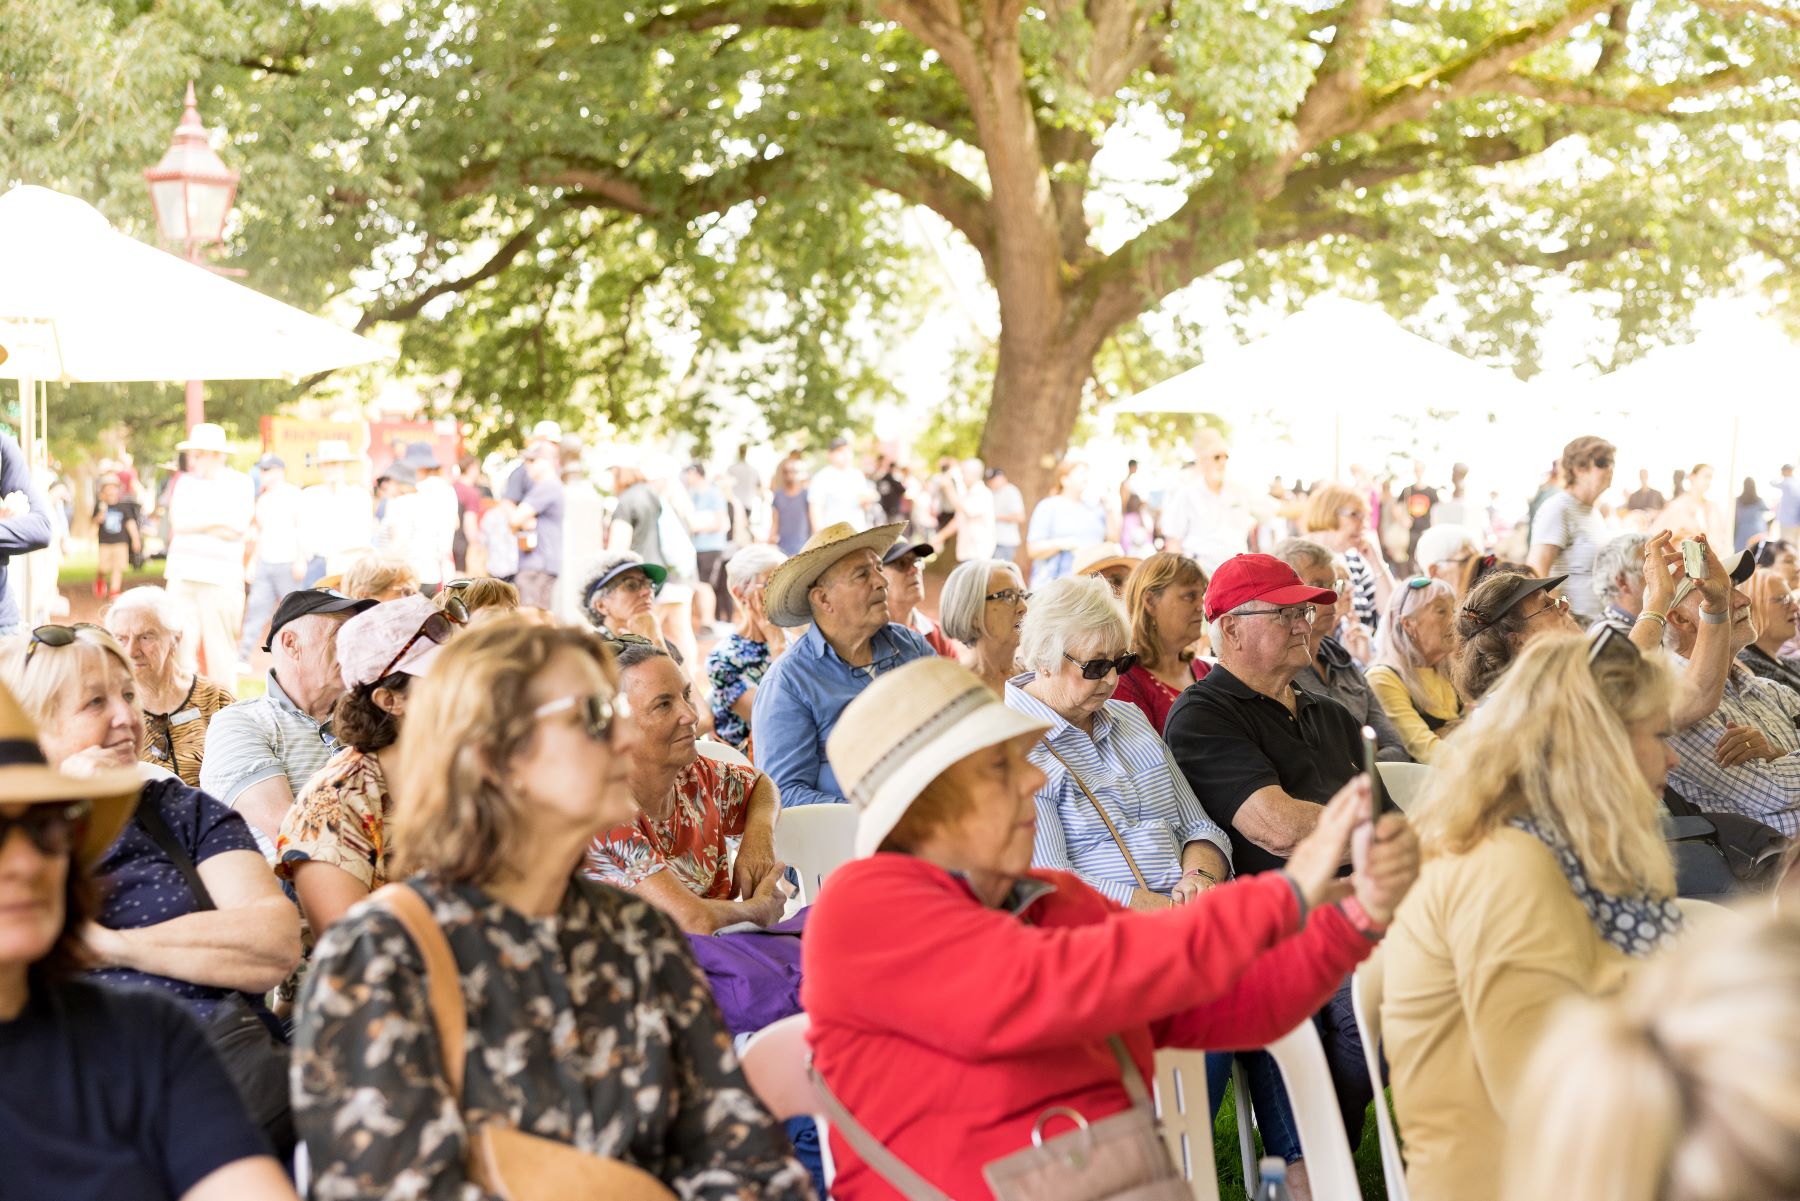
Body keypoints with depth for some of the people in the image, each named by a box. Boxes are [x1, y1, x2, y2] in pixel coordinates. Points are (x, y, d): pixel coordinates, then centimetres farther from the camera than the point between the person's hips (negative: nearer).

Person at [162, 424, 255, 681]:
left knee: (219, 647, -2)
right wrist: (216, 520, -6)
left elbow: (235, 528, -11)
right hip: (182, 574, 4)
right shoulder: (185, 481, 14)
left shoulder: (239, 483, 2)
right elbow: (178, 522, -2)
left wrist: (195, 523, -4)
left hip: (220, 579, -4)